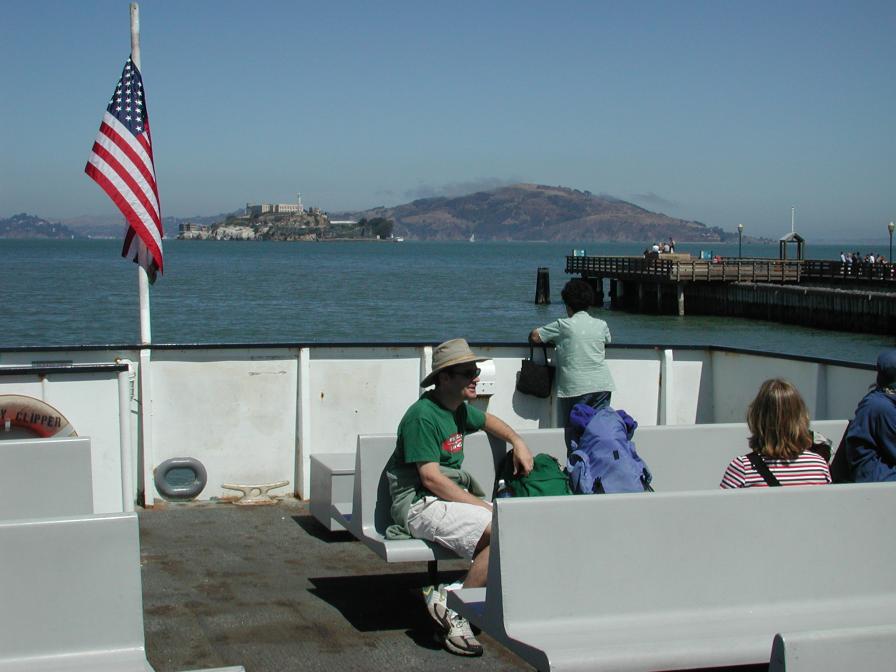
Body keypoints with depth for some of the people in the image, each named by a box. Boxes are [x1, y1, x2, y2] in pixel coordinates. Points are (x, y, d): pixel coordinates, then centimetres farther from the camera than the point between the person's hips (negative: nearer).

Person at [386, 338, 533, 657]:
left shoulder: (460, 409, 14)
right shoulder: (423, 415, -14)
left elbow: (489, 421, 38)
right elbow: (431, 478, -19)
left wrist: (518, 442, 19)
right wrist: (483, 507, -19)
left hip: (452, 497, 9)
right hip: (420, 504, -9)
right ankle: (455, 610, -16)